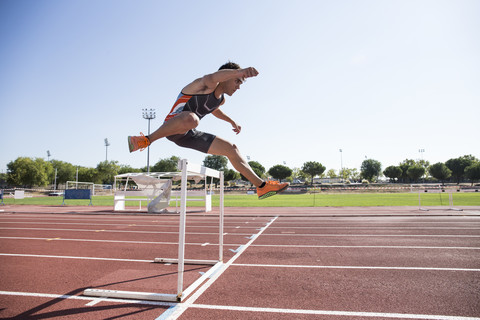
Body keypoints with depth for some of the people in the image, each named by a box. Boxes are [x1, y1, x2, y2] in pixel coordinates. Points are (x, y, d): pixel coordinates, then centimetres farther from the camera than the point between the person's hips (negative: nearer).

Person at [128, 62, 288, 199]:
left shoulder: (221, 100, 12)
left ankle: (261, 186, 10)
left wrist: (232, 121, 30)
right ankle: (146, 140, -26)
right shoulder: (206, 85, -16)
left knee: (231, 149, 4)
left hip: (189, 135, 8)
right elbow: (212, 77, -44)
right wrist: (240, 71, -62)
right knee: (191, 118, -44)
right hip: (172, 126, -8)